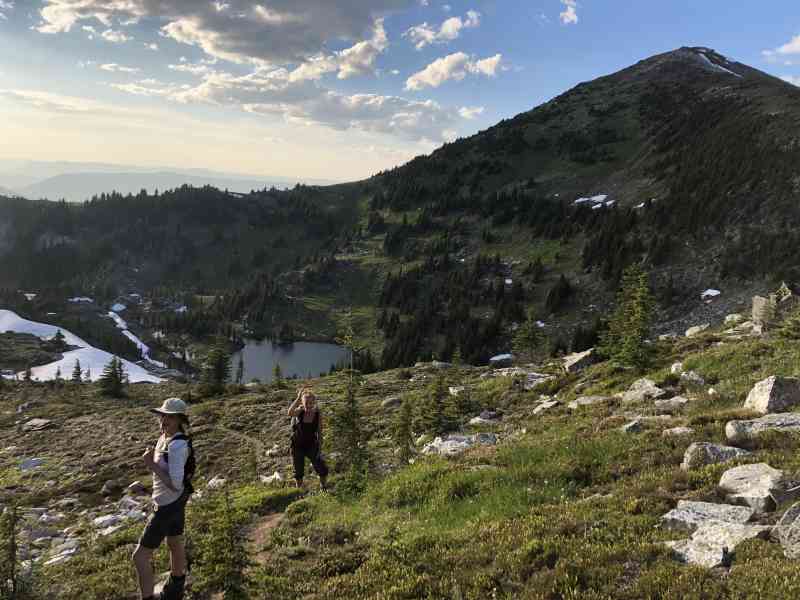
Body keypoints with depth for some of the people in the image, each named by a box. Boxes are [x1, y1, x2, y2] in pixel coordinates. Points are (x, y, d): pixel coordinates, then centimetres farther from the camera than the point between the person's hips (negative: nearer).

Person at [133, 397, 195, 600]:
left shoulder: (177, 446, -31)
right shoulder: (167, 437, -1)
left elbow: (175, 484, -32)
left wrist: (152, 465, -27)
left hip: (169, 506, -10)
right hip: (175, 501, 10)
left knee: (140, 555, -1)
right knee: (175, 544, 27)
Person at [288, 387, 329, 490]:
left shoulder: (318, 415, -11)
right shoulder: (300, 411, -14)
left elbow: (319, 433, -3)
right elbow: (290, 413, -39)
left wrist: (320, 449, -5)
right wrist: (298, 398, -37)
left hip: (312, 446, 0)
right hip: (298, 446, 0)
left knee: (322, 469, -8)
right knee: (298, 472, 11)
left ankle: (324, 489, 14)